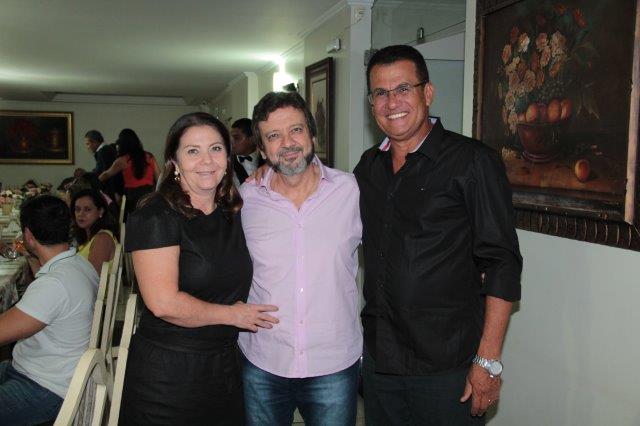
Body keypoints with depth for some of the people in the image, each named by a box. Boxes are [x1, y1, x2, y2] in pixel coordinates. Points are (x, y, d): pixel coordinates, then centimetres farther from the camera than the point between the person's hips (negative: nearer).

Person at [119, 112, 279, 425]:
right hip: (167, 373, -6)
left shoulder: (234, 213, 6)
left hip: (225, 363, 6)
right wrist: (232, 315, -11)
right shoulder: (155, 217, -14)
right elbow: (164, 303, -22)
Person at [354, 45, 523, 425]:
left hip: (448, 368, -5)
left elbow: (501, 265, -13)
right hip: (379, 359, 6)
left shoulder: (472, 161, -10)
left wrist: (489, 361, -16)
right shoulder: (369, 166, 8)